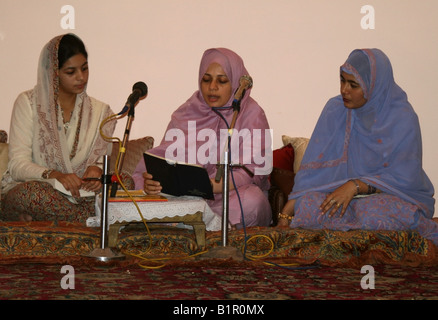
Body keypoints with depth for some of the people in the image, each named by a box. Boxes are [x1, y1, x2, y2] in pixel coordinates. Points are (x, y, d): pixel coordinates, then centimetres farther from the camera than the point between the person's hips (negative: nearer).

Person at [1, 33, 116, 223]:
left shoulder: (99, 111, 13)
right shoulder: (29, 103, 2)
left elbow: (102, 159, 9)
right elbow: (17, 165, -7)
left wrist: (96, 169, -18)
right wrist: (55, 175, -27)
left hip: (75, 195, 2)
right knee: (33, 192, -41)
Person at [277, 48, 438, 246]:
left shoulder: (403, 118, -9)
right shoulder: (336, 110, 1)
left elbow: (404, 177, -12)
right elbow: (313, 167, -2)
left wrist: (356, 185, -25)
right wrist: (286, 214, -10)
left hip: (396, 195, -4)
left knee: (371, 212, -40)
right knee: (307, 206, -29)